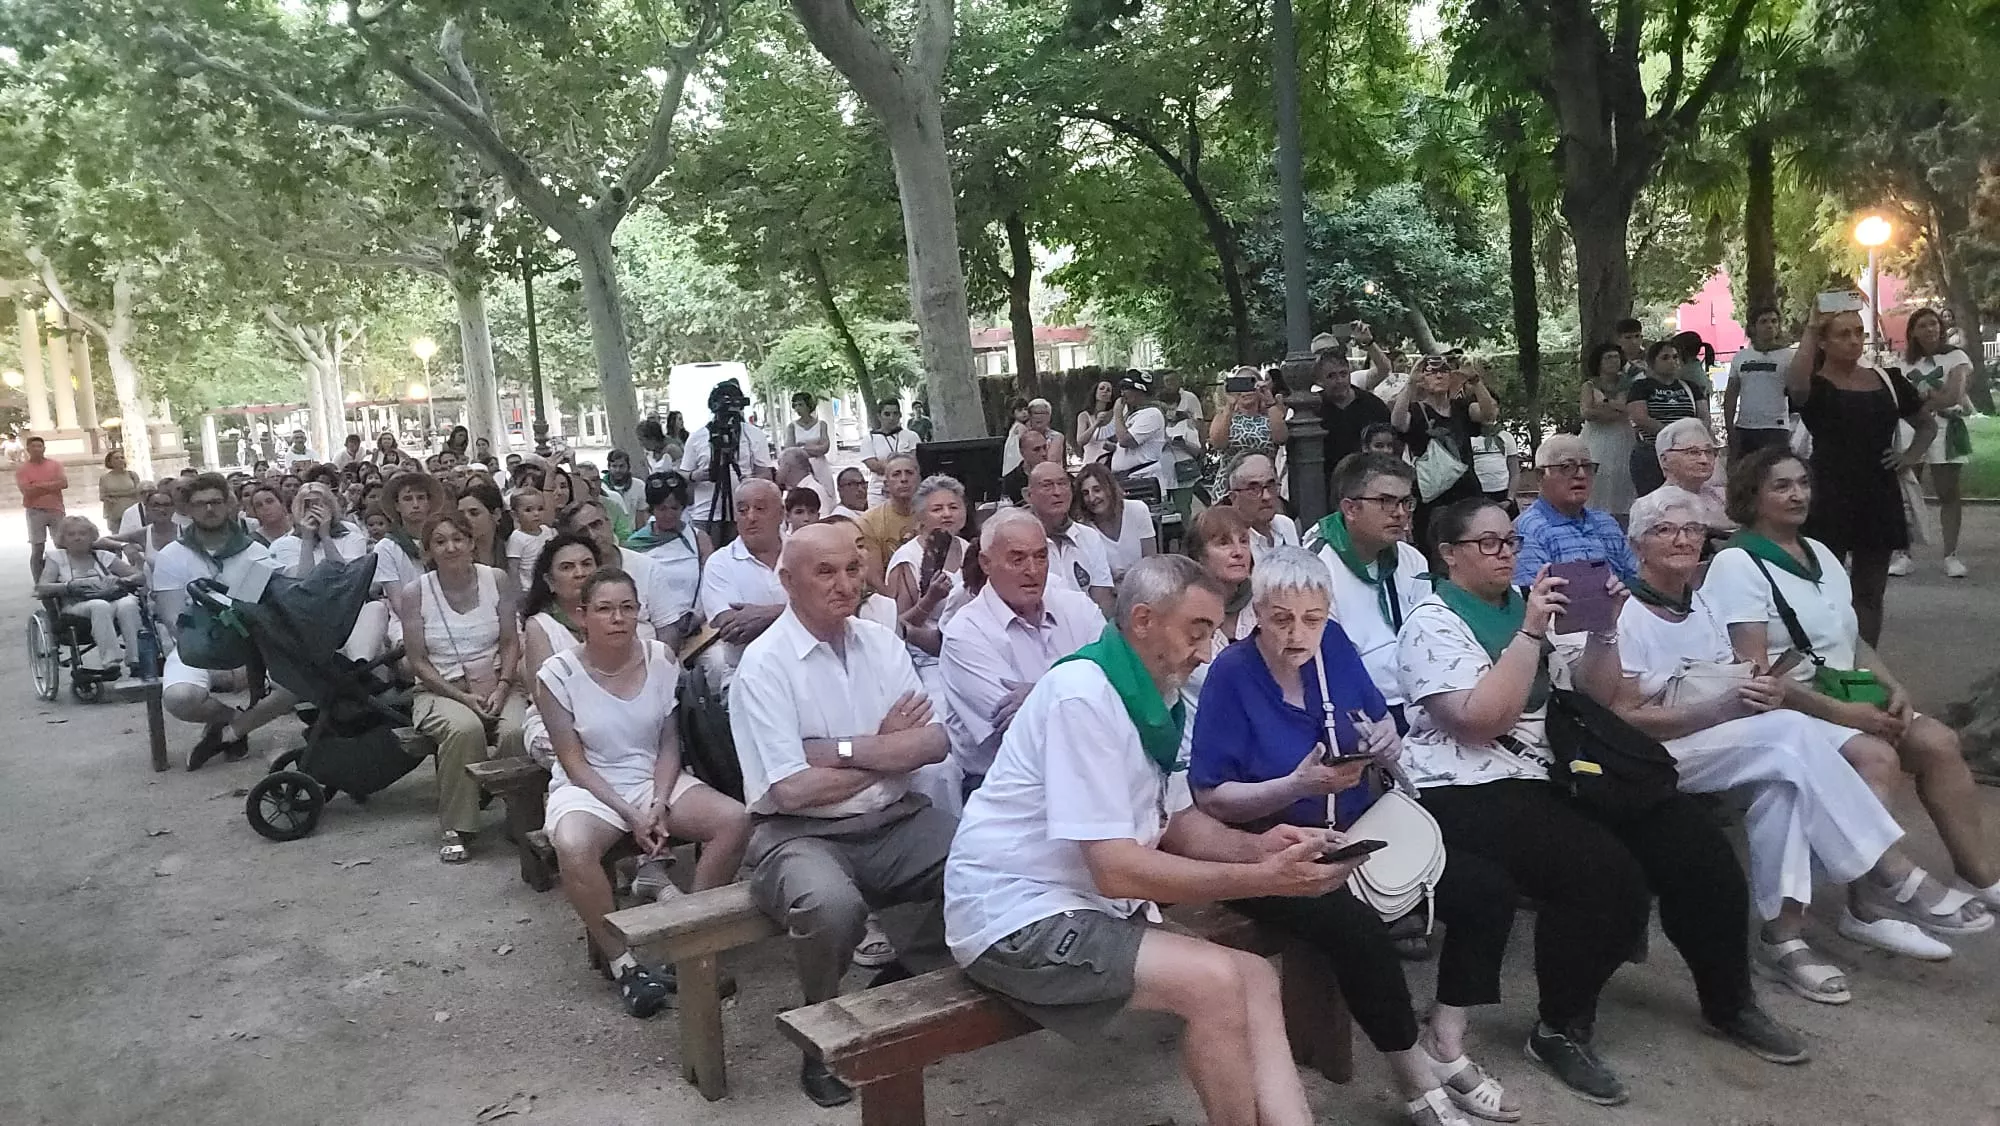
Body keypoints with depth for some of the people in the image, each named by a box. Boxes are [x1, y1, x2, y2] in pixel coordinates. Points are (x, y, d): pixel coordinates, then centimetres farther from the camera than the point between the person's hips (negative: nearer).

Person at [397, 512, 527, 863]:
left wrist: (501, 688, -13)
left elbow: (511, 643, 4)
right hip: (440, 690, -1)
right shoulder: (414, 593, -2)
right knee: (464, 728, -35)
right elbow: (417, 661, -2)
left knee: (516, 730, -31)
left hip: (495, 685, 1)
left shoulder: (495, 581, 3)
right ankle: (456, 829, -20)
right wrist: (463, 697, -13)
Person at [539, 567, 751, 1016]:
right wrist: (630, 815, -19)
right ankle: (622, 961, -17)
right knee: (573, 847, -36)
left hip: (657, 781, 3)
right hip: (588, 788, -3)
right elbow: (575, 763, -9)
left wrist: (658, 805, -16)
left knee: (735, 821, -21)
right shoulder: (558, 674, -9)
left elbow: (669, 745, 0)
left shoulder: (661, 659, -2)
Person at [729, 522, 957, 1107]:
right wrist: (888, 749, -5)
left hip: (895, 822, 6)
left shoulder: (882, 642, 7)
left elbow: (934, 743, -2)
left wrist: (841, 750, -16)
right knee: (830, 905, -36)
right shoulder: (765, 664, -10)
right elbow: (791, 790, -17)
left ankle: (900, 984, 7)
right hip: (802, 835, -5)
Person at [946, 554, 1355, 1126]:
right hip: (1018, 914, -9)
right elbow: (1116, 869, -25)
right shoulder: (1084, 693, -22)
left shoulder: (1149, 697, 7)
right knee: (1215, 981, -21)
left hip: (1090, 906, 9)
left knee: (1255, 977, -3)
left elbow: (1173, 822, 15)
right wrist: (1263, 880, -23)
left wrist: (1256, 847, -5)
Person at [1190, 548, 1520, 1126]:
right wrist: (1299, 785, -27)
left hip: (1357, 833, 7)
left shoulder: (1333, 645, 0)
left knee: (1488, 888, -4)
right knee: (1358, 926, -33)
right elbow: (1210, 798, -15)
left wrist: (1385, 740, -10)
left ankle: (1445, 1048, 6)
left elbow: (1382, 722, 14)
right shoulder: (1231, 673, -15)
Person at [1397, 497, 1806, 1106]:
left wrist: (1603, 628, -2)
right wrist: (1530, 632, -21)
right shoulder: (1433, 623, -7)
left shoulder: (1528, 604, 15)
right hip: (1472, 792, -7)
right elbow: (1484, 720, -19)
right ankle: (1560, 1032, -9)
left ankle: (1730, 1002, 16)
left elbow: (1592, 692, 15)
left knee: (1694, 840, -5)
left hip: (1556, 770, 8)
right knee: (1606, 874, -29)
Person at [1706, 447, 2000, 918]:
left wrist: (1894, 688, 0)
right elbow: (1754, 671, -18)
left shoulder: (1819, 553, 16)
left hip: (1849, 700, 8)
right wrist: (1840, 713, -22)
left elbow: (1851, 637, 20)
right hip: (1788, 712, -8)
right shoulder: (1737, 564, -10)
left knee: (1938, 742, -11)